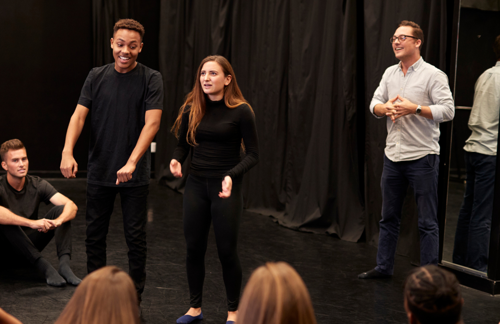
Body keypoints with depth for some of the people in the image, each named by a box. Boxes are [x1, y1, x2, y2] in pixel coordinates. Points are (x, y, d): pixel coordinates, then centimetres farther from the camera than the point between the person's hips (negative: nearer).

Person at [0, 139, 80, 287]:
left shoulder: (37, 185, -5)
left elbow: (72, 206, -17)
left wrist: (57, 221, -39)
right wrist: (31, 223, -49)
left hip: (31, 244, 4)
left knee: (61, 209, -15)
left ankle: (64, 264, -34)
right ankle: (43, 266, -39)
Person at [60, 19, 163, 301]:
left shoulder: (151, 79, -7)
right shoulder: (96, 77, 3)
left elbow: (152, 122, -17)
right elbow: (79, 115, -5)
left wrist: (131, 163, -29)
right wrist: (68, 152, -22)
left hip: (135, 175, -3)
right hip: (99, 171, 3)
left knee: (136, 237, 5)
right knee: (95, 235, 11)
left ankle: (134, 298, 20)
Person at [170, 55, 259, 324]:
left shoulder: (241, 111, -11)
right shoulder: (191, 109, 0)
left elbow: (252, 154, -8)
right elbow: (182, 145, 11)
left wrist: (231, 176, -24)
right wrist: (176, 160, -12)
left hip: (226, 189, -4)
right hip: (195, 185, 4)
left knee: (226, 251, 3)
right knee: (194, 248, 10)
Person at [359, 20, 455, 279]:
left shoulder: (433, 75, -8)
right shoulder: (390, 73, 12)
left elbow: (448, 110, -14)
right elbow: (375, 104, 13)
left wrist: (414, 108, -21)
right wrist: (386, 108, -10)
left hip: (422, 156, -6)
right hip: (393, 155, 6)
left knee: (427, 221, 0)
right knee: (389, 217, 14)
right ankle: (383, 266, 25)